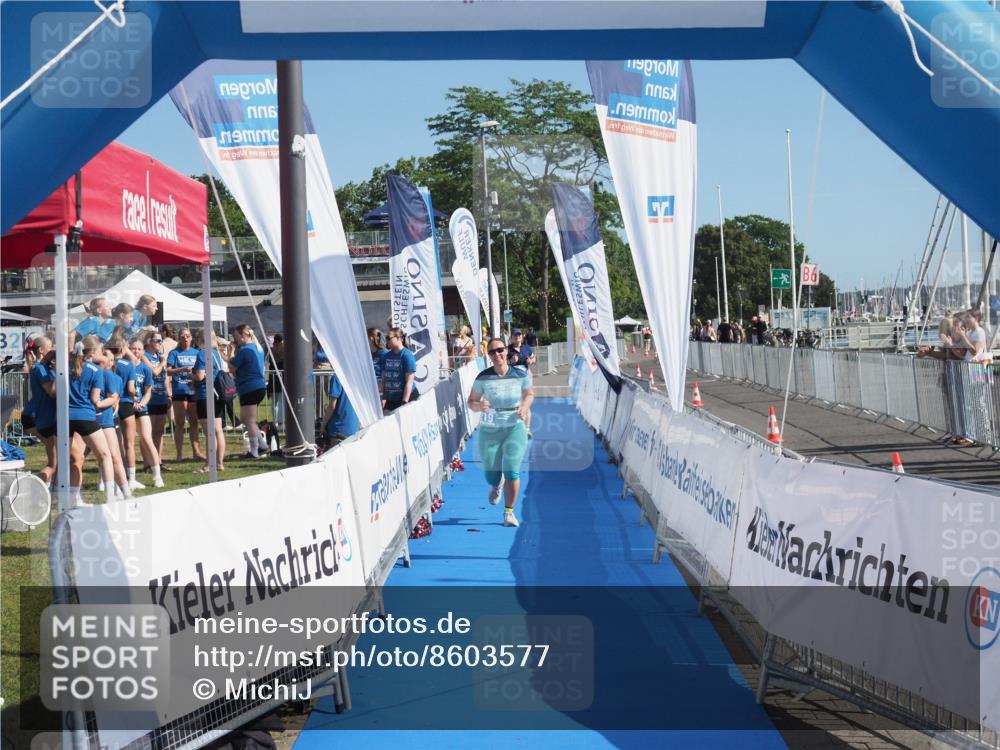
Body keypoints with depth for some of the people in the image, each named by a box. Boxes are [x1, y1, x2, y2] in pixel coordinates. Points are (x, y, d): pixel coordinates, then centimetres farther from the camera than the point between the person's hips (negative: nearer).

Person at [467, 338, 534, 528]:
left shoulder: (521, 375, -4)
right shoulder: (483, 378, -7)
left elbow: (529, 394, 13)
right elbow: (471, 402, -1)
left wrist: (524, 407, -8)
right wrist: (479, 406, -24)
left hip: (515, 429, 0)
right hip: (489, 431, 0)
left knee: (512, 472, -13)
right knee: (491, 477, 4)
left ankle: (509, 513, 5)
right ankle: (497, 485, 45)